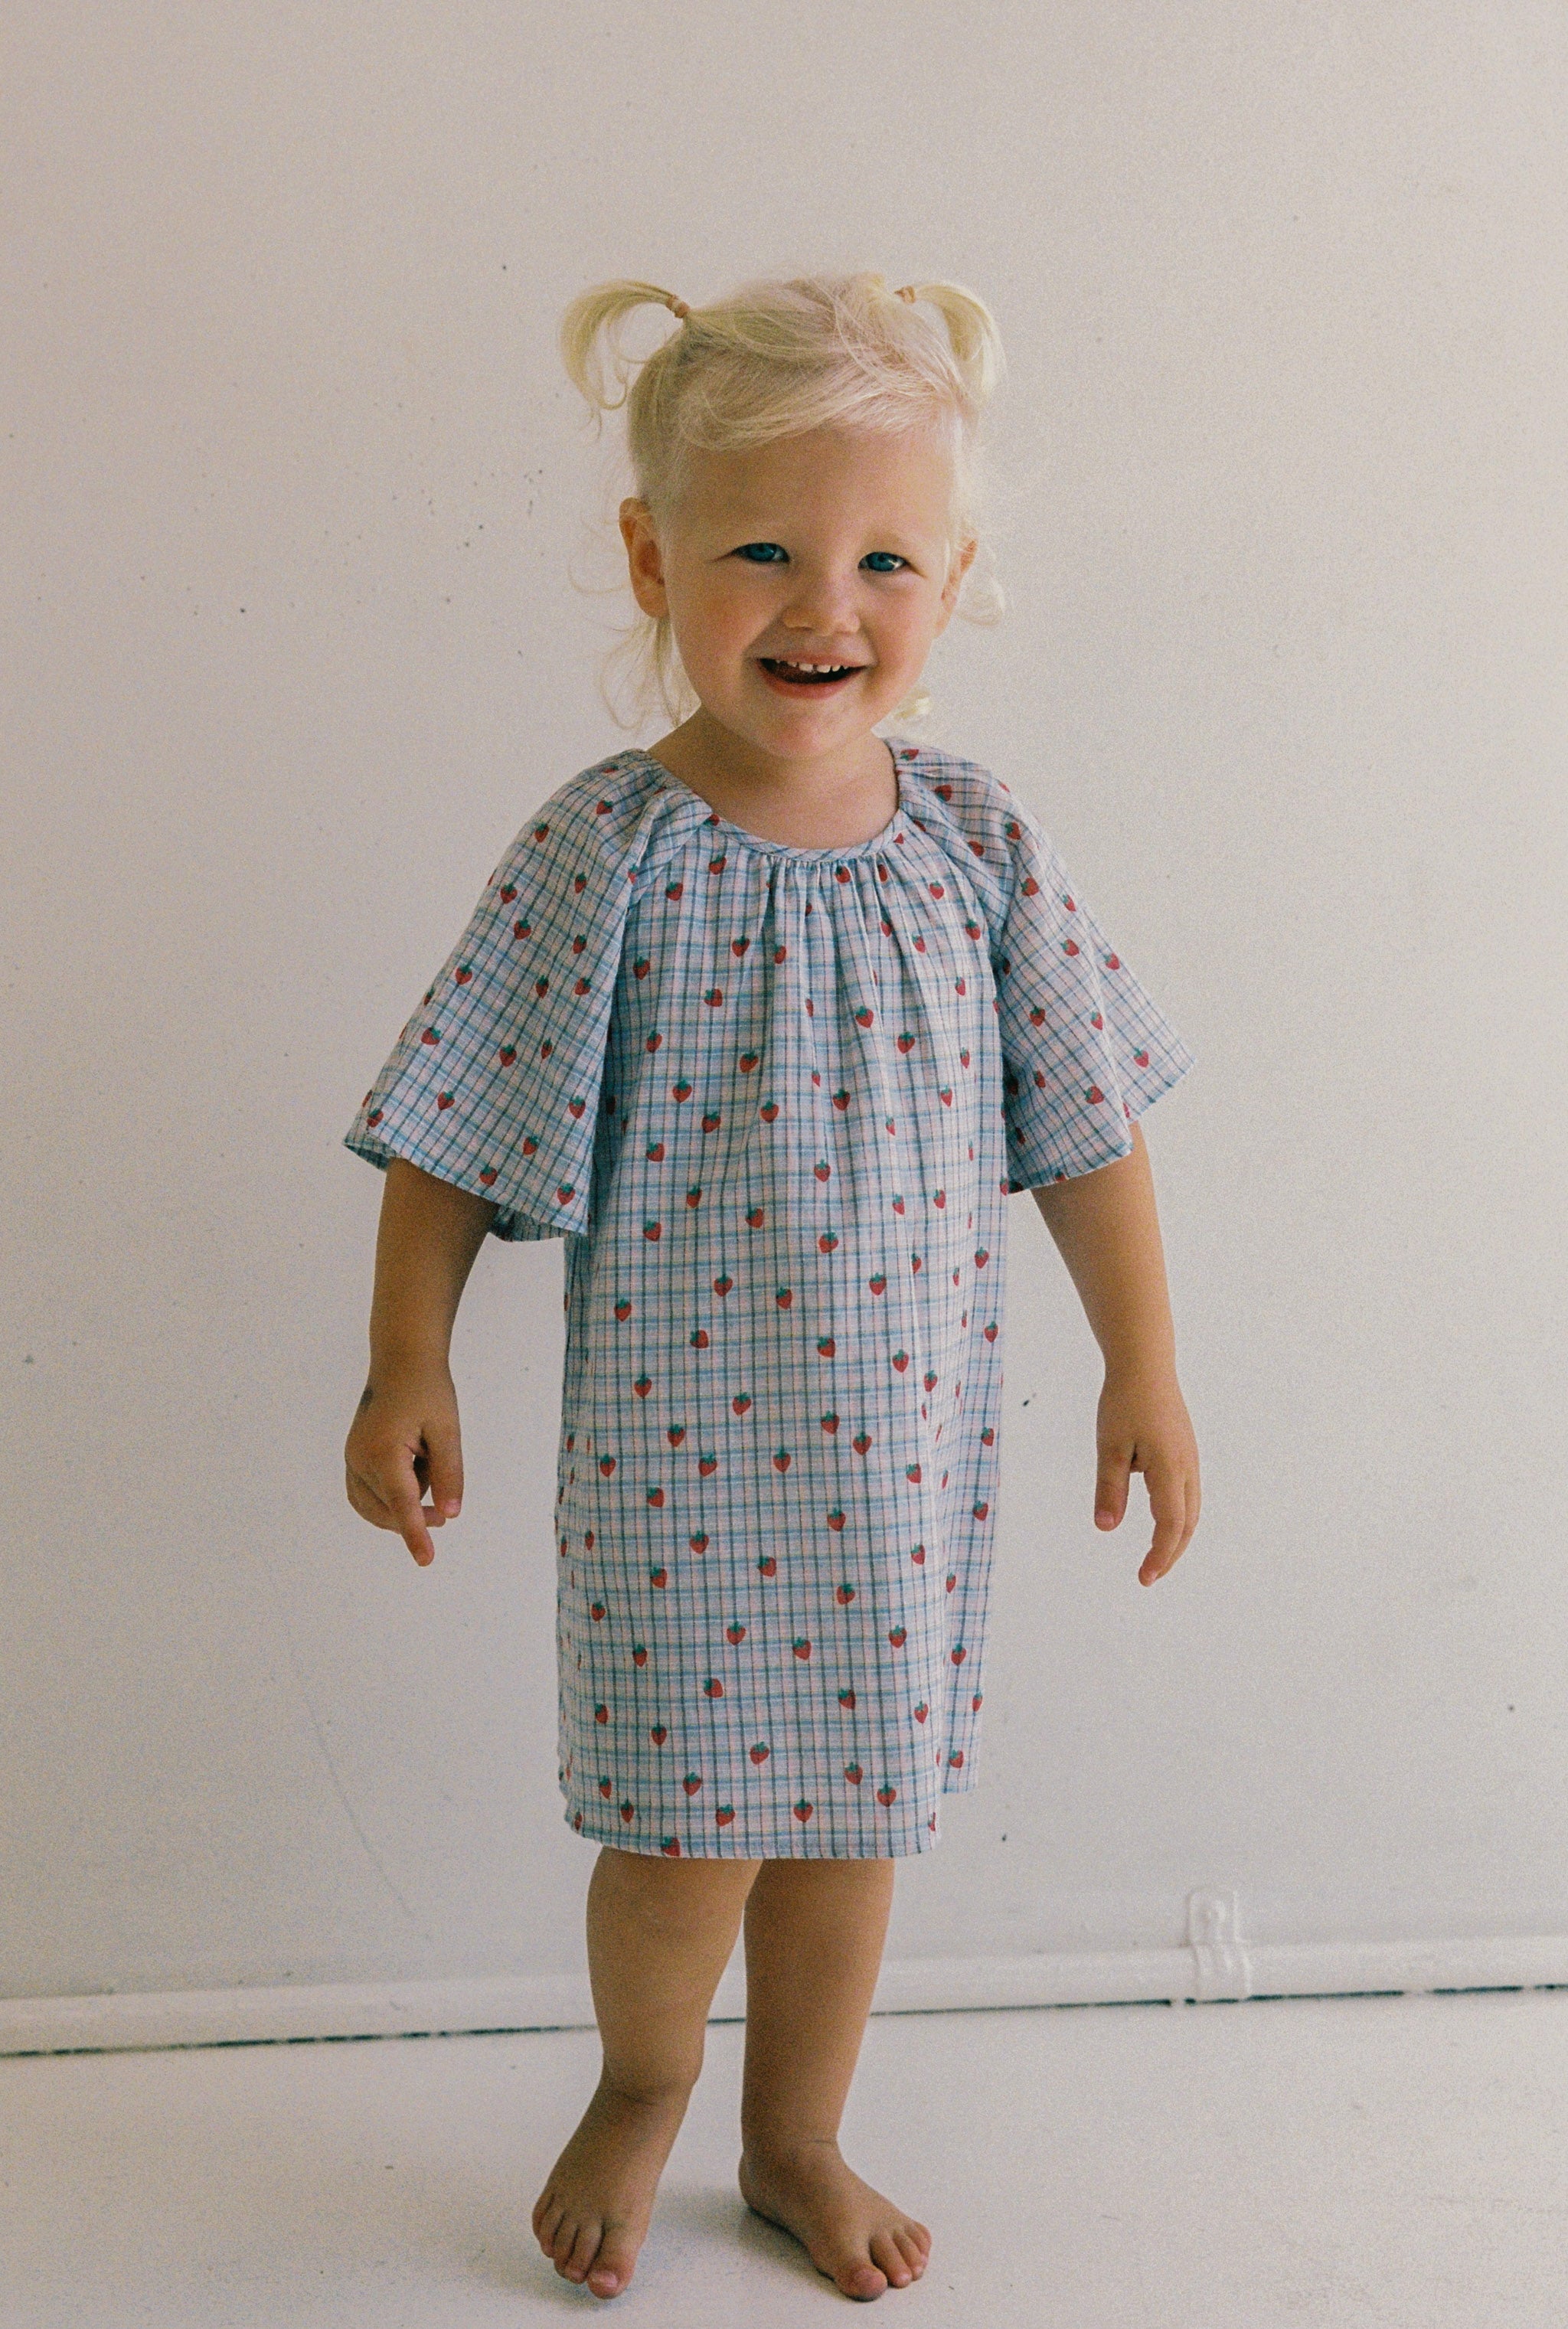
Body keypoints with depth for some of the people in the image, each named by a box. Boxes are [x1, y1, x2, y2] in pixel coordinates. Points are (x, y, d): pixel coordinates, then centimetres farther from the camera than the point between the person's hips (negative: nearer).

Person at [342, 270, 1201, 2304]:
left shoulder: (976, 846, -4)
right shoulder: (606, 856, -14)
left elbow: (1083, 1124, 4)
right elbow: (458, 1139, -7)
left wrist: (1145, 1370, 6)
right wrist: (407, 1369, -8)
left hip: (902, 1441, 3)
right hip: (680, 1441, -3)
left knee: (848, 1809, 17)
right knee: (687, 1832, 6)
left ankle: (798, 2139, 41)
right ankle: (640, 2085, 40)